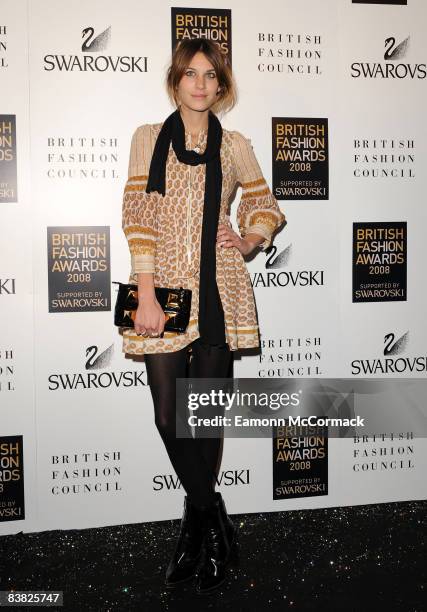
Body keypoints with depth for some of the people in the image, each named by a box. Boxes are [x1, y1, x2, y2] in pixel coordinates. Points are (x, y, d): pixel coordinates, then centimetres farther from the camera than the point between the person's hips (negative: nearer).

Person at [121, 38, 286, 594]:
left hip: (218, 287, 0)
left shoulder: (234, 146, 11)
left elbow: (267, 208, 23)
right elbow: (137, 216, -1)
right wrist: (146, 296, -11)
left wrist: (250, 239, 1)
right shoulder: (149, 137, 8)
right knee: (168, 414, -1)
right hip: (164, 286, 0)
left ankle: (196, 523, 25)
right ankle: (214, 526, 21)